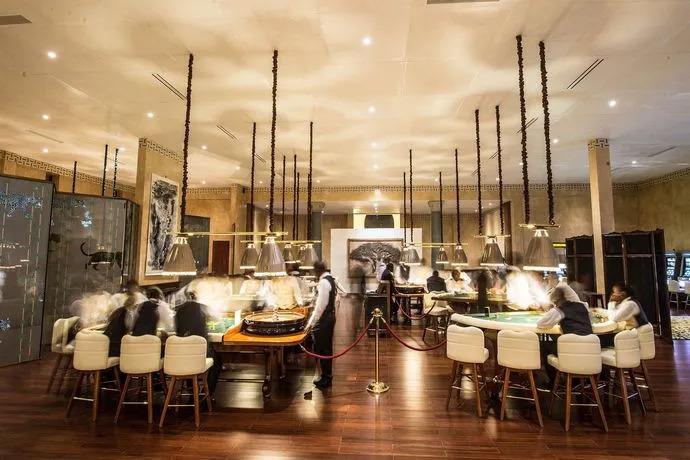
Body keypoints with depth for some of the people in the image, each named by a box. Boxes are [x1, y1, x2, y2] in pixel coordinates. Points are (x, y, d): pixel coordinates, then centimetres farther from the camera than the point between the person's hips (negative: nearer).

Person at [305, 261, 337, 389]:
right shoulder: (330, 279, 10)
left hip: (324, 319, -10)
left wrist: (312, 322, -21)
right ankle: (327, 376, 29)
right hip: (330, 316, 10)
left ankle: (325, 378, 12)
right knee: (327, 348, 18)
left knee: (321, 349, 1)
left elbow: (321, 305, -23)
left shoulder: (323, 282, -20)